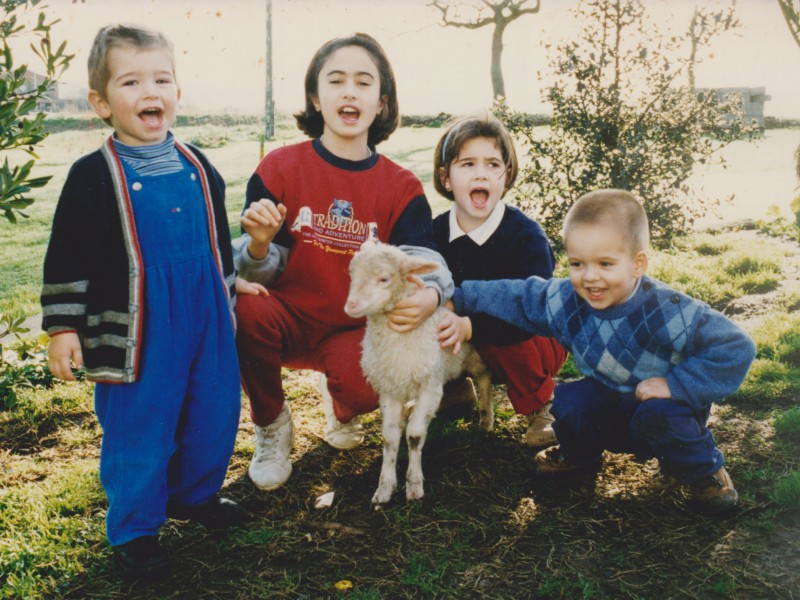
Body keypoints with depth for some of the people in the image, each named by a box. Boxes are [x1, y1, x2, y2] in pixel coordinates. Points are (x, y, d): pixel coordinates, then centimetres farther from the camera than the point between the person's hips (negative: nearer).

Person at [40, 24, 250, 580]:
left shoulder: (199, 168, 5)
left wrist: (227, 304, 21)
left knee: (215, 413, 15)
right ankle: (134, 529, 25)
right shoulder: (93, 177, -9)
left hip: (206, 323, 5)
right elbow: (67, 258, -5)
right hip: (137, 330, -5)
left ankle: (195, 492, 40)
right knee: (137, 429, 5)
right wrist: (63, 327, -7)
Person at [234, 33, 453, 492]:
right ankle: (271, 425, -2)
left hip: (354, 330, 0)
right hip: (287, 318, 0)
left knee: (362, 388, -30)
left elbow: (424, 263, -12)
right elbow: (260, 273, -6)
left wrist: (430, 295, -37)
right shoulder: (280, 168, -6)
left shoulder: (402, 188, -3)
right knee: (247, 309, -32)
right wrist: (259, 246, -31)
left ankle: (340, 405, 14)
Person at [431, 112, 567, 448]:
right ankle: (456, 389, 12)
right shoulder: (435, 233, -8)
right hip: (465, 348, 4)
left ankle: (540, 408, -3)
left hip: (528, 342, -4)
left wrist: (469, 326, -50)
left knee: (508, 339, -35)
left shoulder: (526, 235, -21)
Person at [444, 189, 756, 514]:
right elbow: (513, 295, -1)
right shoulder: (563, 301, -17)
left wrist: (676, 384, -33)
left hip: (661, 406, -4)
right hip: (608, 408, 4)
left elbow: (736, 348, -29)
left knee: (659, 415, -34)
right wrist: (456, 298, -3)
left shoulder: (668, 313, -32)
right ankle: (579, 455, 14)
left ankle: (704, 471, -3)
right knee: (569, 400, -21)